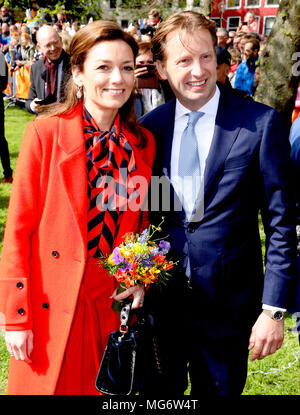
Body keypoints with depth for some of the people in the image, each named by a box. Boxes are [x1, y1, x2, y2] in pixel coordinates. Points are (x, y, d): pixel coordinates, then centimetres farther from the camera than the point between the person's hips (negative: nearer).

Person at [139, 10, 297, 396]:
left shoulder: (260, 123, -10)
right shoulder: (149, 127, 0)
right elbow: (143, 211, 8)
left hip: (229, 305, -2)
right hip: (160, 300, 3)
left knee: (218, 389, 17)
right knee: (155, 391, 18)